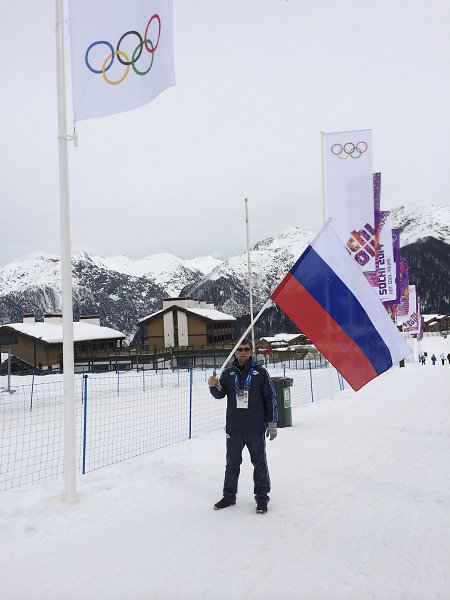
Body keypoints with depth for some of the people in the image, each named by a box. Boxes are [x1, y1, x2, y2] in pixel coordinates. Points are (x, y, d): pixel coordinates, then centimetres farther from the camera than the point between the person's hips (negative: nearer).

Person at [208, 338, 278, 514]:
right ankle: (229, 496, 26)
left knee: (259, 464, 7)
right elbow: (220, 394, 4)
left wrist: (272, 423, 0)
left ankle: (262, 497, 20)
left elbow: (270, 398, 0)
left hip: (256, 429, -2)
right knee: (232, 464, 13)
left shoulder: (260, 373, -3)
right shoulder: (228, 373, 4)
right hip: (233, 428, 3)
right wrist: (214, 386, -19)